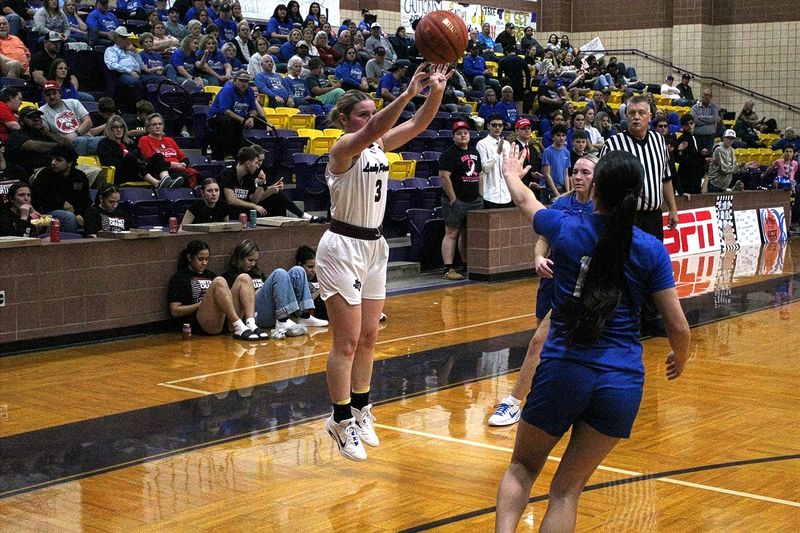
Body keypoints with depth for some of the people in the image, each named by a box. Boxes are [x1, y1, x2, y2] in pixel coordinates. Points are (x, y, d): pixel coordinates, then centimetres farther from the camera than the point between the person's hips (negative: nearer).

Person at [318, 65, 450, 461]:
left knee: (368, 337, 13)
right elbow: (372, 131, -35)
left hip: (373, 246, 8)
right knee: (347, 342, -4)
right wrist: (408, 93, -46)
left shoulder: (380, 145, 7)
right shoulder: (344, 147, -15)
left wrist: (436, 91, -20)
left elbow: (419, 124, -2)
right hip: (343, 247, -8)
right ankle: (341, 421, 5)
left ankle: (360, 412, 24)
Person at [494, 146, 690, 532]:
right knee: (568, 488, 10)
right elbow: (678, 326, 0)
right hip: (622, 381, 1)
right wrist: (680, 360, 21)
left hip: (562, 370, -1)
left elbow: (525, 200, 21)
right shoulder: (651, 250, -1)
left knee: (522, 467, 19)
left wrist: (511, 174, 43)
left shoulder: (566, 228, -1)